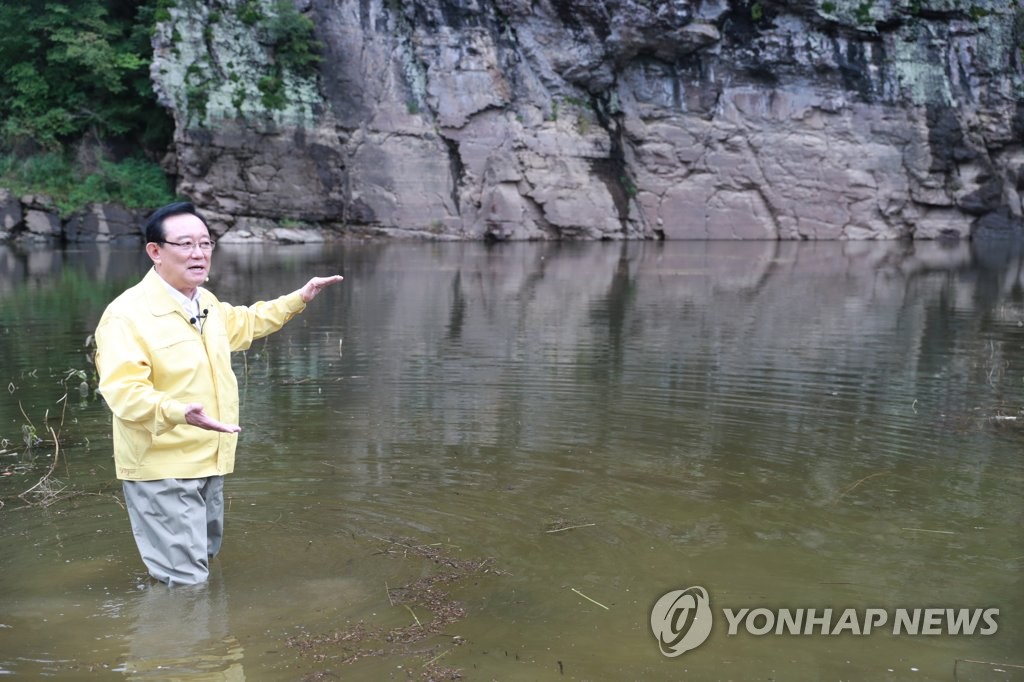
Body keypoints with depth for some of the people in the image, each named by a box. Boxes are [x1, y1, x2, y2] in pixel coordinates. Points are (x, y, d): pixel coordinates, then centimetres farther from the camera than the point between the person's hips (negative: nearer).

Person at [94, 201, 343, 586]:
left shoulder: (206, 303, 8)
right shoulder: (127, 314, -20)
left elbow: (243, 324, 29)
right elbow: (123, 391, -29)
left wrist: (298, 300, 26)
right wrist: (178, 412, -46)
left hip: (207, 464, 9)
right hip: (161, 469, -9)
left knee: (204, 562, 25)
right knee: (185, 584, -9)